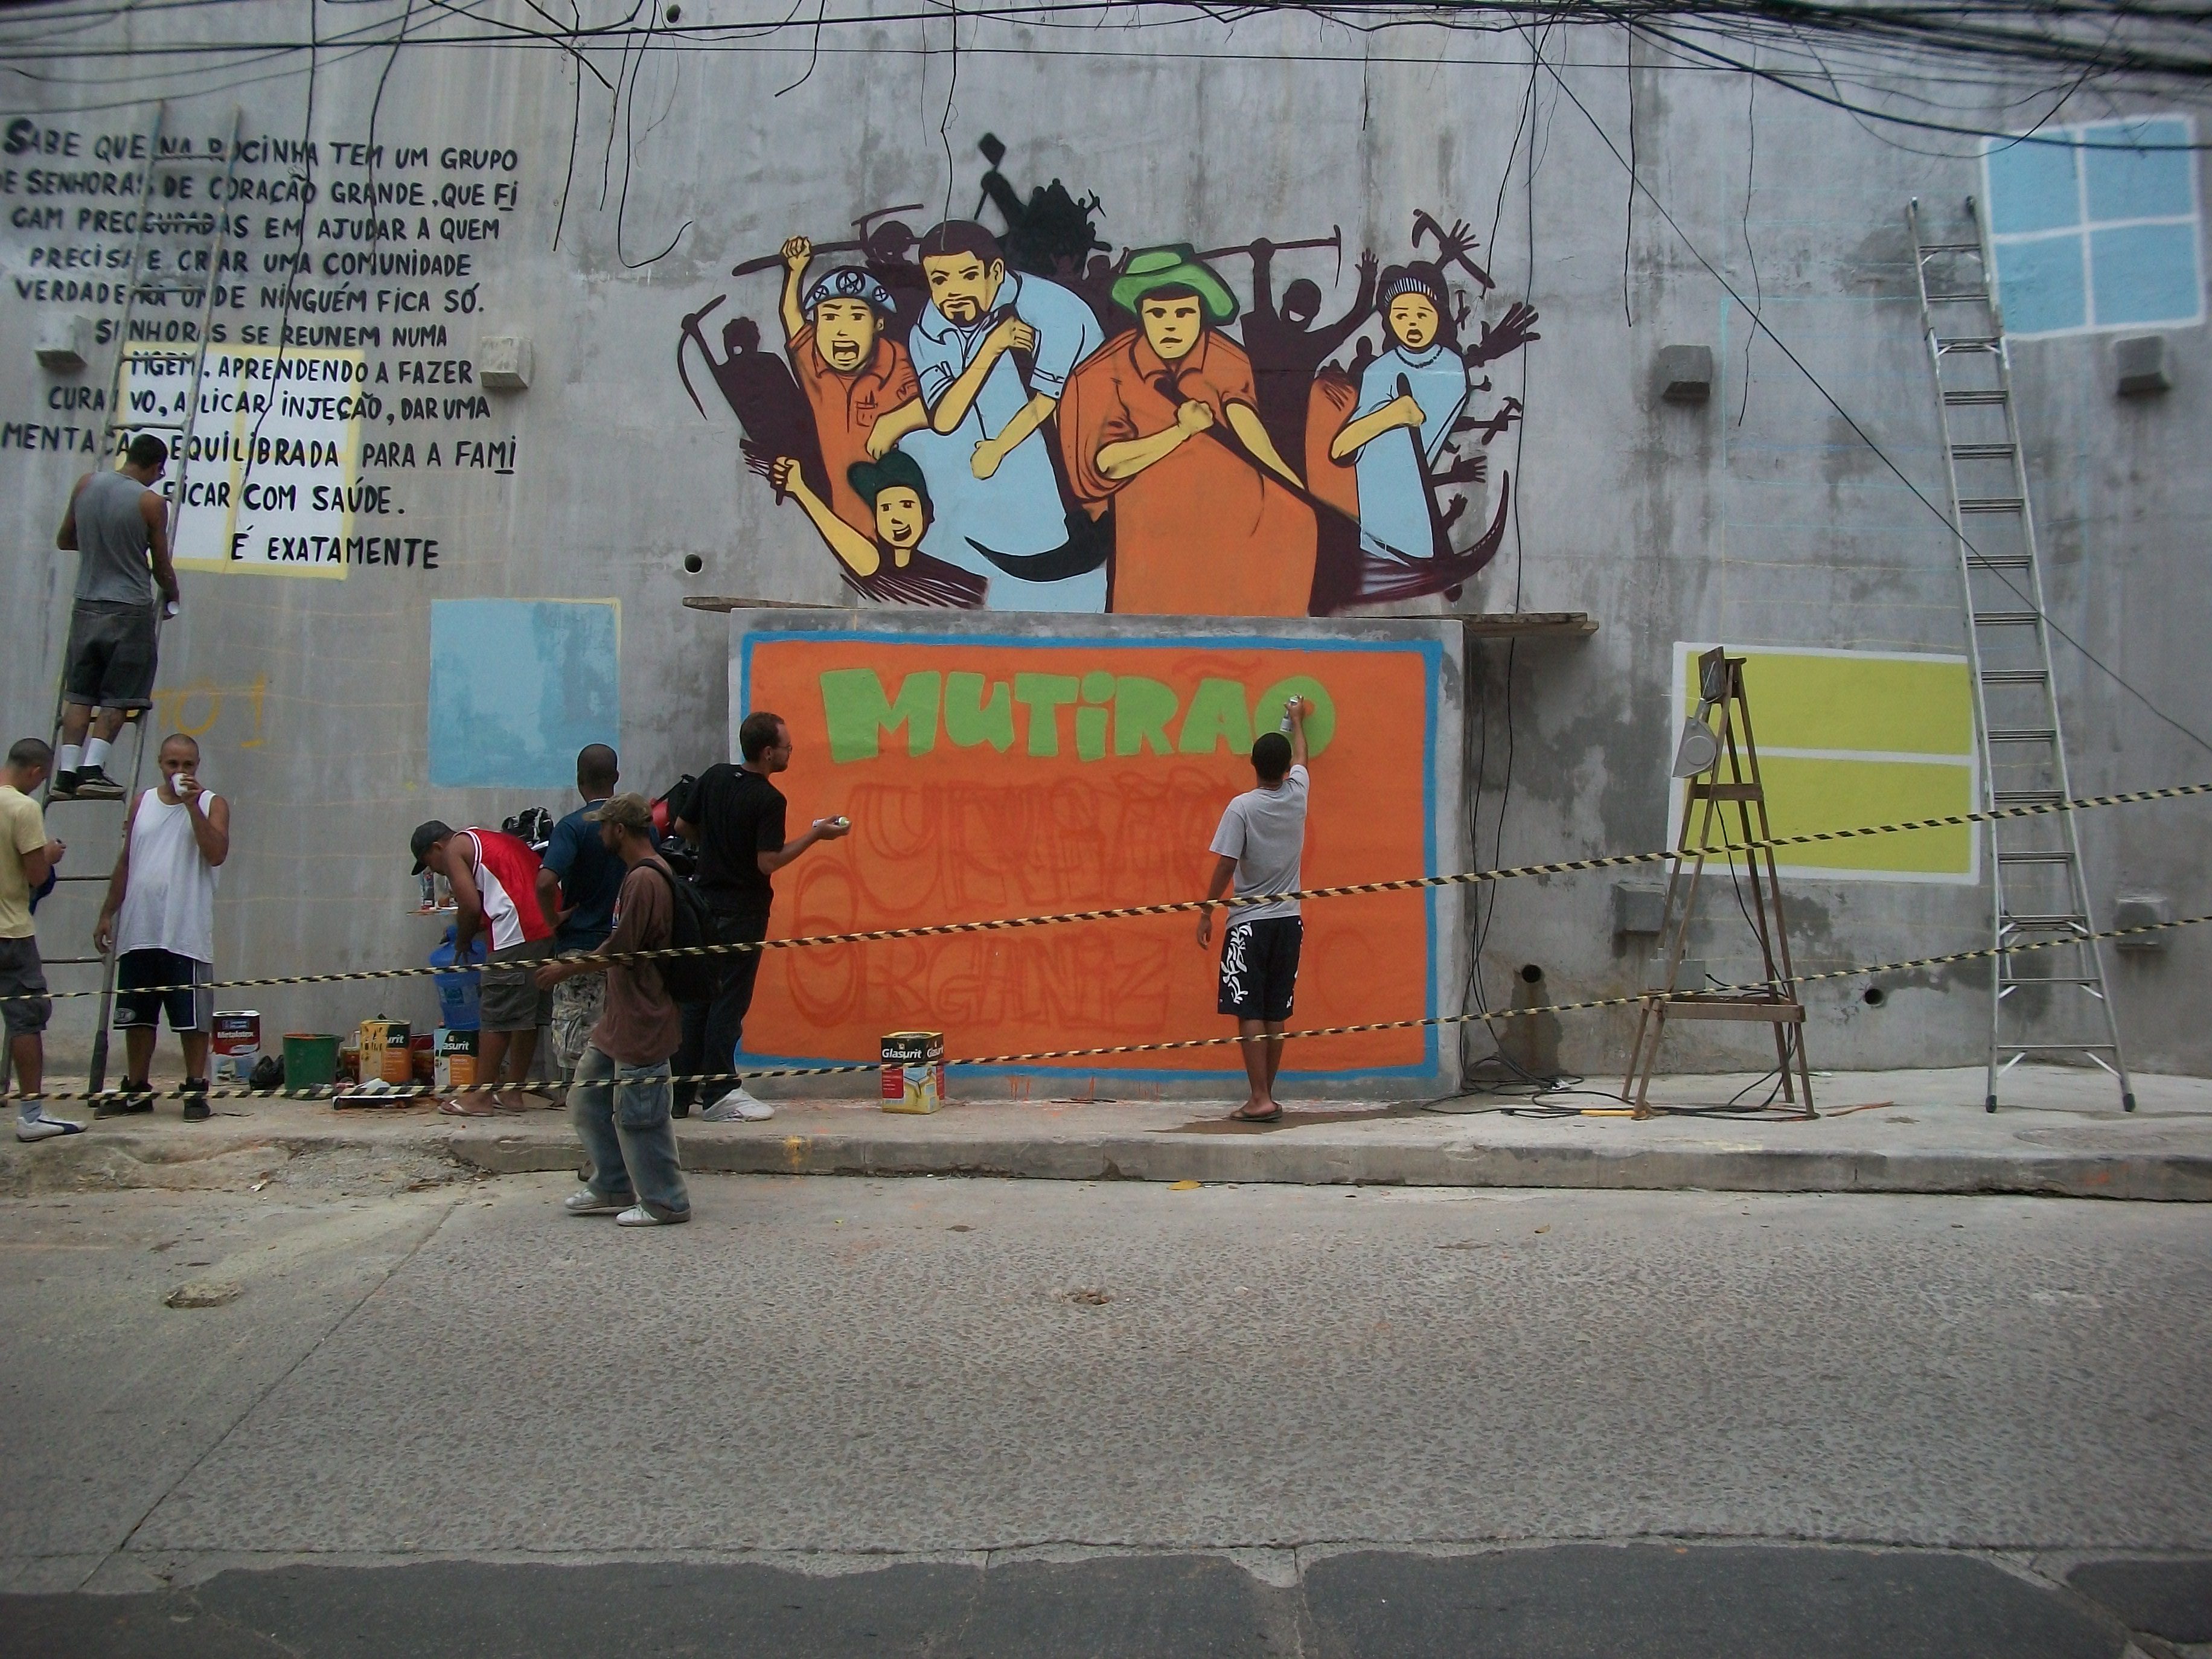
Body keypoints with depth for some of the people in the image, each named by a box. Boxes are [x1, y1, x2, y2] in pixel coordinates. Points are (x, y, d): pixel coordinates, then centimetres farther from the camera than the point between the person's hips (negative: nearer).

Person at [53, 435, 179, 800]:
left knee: (79, 696, 8)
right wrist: (173, 596, 19)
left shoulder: (86, 485, 4)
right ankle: (92, 770, -6)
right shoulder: (151, 503, -10)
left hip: (87, 606, 5)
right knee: (117, 699, 2)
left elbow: (64, 541, 15)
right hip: (130, 610, -4)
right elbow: (161, 567, -1)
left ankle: (67, 773, 4)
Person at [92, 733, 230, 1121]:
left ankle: (196, 1091, 7)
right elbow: (125, 862, 18)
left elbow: (217, 854, -15)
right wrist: (107, 913, 15)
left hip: (187, 934, -5)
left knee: (193, 1018, -1)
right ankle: (136, 1090, 21)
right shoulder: (143, 803, 14)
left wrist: (193, 806, -19)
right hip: (137, 932, 5)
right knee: (137, 1016, 11)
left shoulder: (212, 804, 1)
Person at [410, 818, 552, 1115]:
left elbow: (471, 906, -5)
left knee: (496, 1016, -2)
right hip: (550, 931, 9)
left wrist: (461, 944, 11)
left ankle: (480, 1097, 2)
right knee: (529, 1015, 12)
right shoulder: (499, 838, 30)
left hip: (517, 935, -8)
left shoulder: (455, 848, 6)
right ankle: (511, 1092, 19)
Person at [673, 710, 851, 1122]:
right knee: (730, 999, -3)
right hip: (744, 910, -7)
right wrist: (816, 835, -15)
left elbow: (683, 827, 11)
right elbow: (769, 862, -22)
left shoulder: (714, 777, 3)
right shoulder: (769, 800, -17)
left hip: (707, 900, 7)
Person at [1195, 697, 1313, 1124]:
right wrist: (1297, 720, 42)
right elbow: (1300, 756, 25)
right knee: (1276, 1015, 9)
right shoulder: (1297, 794, 3)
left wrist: (1206, 913, -3)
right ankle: (1265, 1095, 15)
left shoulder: (1242, 807, -10)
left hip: (1249, 922, -5)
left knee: (1250, 1014, -5)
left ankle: (1260, 1099, -10)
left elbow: (1226, 866, -12)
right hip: (1288, 920, 5)